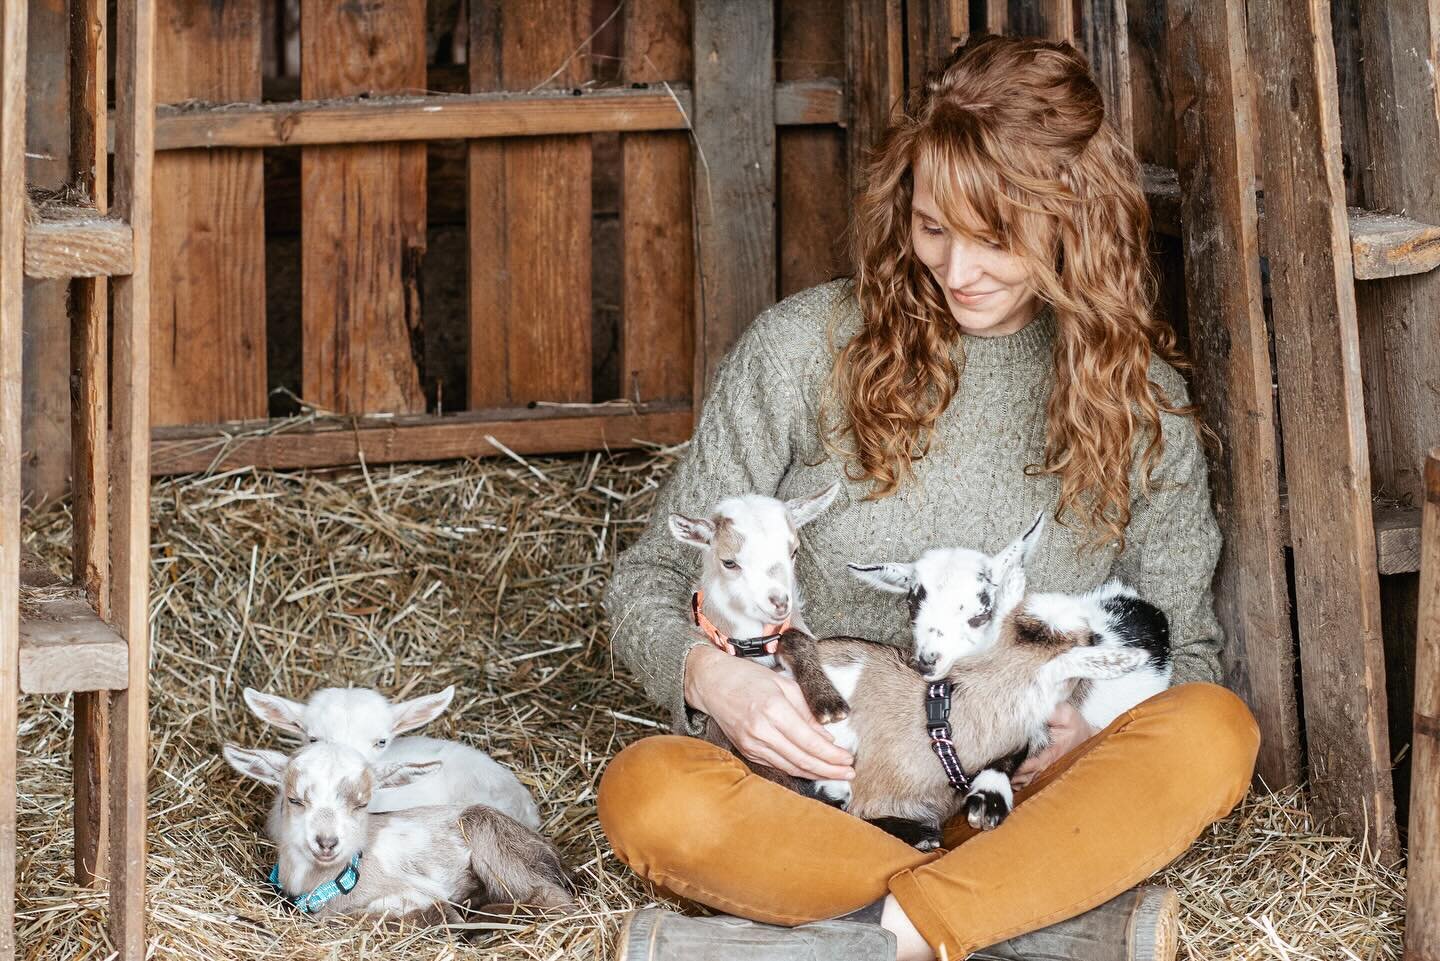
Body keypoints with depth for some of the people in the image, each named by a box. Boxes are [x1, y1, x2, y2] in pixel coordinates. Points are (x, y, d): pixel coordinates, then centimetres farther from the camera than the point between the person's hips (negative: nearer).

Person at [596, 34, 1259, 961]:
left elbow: (1183, 651, 14)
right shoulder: (806, 347, 0)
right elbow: (653, 578, 5)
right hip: (818, 788, -1)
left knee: (1218, 731, -28)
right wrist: (709, 673, -19)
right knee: (649, 791, -33)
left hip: (1018, 806, 1)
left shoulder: (1141, 397, 6)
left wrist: (1099, 730, -11)